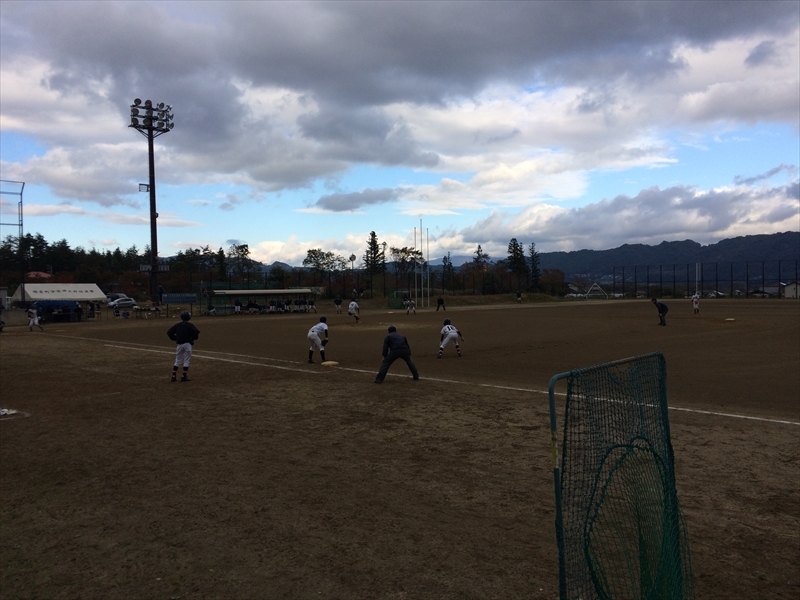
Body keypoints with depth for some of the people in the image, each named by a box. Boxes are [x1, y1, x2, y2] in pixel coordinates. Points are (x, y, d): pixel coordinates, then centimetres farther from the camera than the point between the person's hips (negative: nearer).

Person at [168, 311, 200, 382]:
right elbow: (196, 332, -16)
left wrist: (174, 339, 13)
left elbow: (169, 332, 6)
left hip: (179, 344, 4)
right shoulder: (190, 325, -3)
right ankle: (184, 376, 1)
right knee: (186, 361, 2)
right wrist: (193, 339, 1)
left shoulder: (177, 325, 8)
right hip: (188, 344, -4)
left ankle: (174, 376, 10)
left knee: (177, 361, 12)